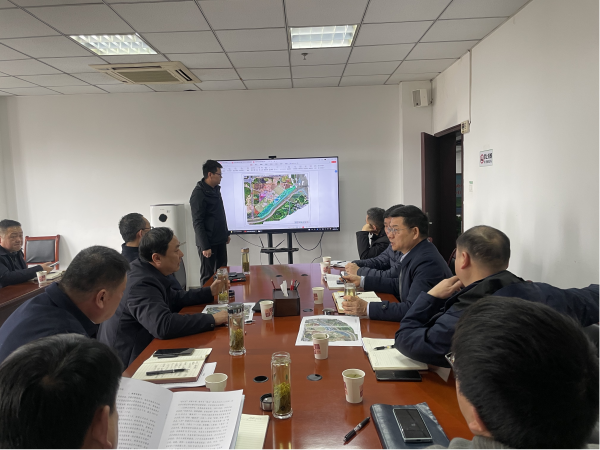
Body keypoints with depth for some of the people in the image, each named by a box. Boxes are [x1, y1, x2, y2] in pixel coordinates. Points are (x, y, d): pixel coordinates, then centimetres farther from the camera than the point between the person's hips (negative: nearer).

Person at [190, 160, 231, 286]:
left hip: (220, 241, 8)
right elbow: (198, 223, -18)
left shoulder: (216, 189, 11)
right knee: (208, 276, 1)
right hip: (208, 243, -8)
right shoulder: (198, 194, -15)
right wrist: (205, 246, -19)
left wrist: (226, 233, 20)